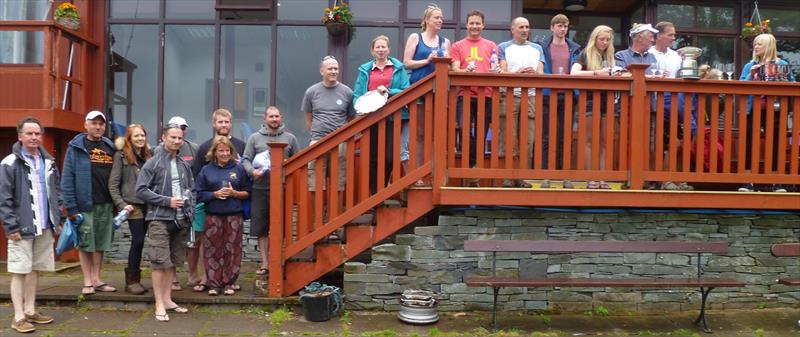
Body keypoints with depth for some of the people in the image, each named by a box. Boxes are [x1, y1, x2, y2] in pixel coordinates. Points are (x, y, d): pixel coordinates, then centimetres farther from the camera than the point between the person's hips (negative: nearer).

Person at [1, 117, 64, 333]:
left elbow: (57, 192, 16)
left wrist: (59, 219, 11)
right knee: (20, 271, 0)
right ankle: (19, 317, 7)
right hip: (23, 227, -6)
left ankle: (30, 311, 24)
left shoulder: (48, 162, 11)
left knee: (35, 270, 14)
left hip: (45, 227, 6)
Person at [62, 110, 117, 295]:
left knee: (101, 244, 9)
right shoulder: (76, 147, -2)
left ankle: (96, 280, 19)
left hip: (106, 205, 4)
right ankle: (87, 282, 12)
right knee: (86, 244, 2)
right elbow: (67, 178, -5)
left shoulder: (110, 147, 11)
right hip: (85, 205, -4)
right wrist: (71, 207, -11)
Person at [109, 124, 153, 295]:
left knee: (139, 242, 6)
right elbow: (113, 184, -3)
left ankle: (133, 279, 16)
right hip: (133, 205, -5)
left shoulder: (148, 155, 15)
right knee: (138, 240, -8)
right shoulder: (121, 156, 0)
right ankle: (132, 281, 3)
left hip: (148, 204, 5)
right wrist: (122, 205, -10)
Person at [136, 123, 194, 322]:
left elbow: (191, 189, 20)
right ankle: (159, 305, 1)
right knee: (160, 262, -5)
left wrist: (190, 210, 4)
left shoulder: (184, 165, 12)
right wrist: (167, 201, -13)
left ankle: (168, 300, 20)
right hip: (160, 219, -5)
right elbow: (141, 190, -8)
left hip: (181, 221, 5)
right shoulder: (153, 163, -3)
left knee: (173, 262, 10)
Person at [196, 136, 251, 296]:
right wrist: (215, 194, -11)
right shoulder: (206, 170, 8)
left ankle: (229, 283, 13)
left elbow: (248, 192, 7)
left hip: (234, 216, 0)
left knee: (232, 250, 2)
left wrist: (234, 193, -10)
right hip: (213, 216, 0)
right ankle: (214, 284, 11)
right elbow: (199, 194, 5)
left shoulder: (239, 169, 6)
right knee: (213, 251, 2)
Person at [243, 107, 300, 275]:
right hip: (260, 188, 1)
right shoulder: (254, 138, 9)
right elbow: (246, 159, 6)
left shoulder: (290, 138, 9)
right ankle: (264, 263, 13)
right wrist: (252, 170, -13)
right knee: (261, 228, 4)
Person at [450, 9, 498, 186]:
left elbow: (497, 68, 10)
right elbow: (454, 70, 1)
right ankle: (471, 167, -8)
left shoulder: (491, 46, 15)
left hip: (486, 95, 2)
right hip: (465, 95, -1)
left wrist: (497, 71, -14)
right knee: (463, 128, -19)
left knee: (481, 135, 2)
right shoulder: (457, 46, 11)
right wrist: (467, 70, -21)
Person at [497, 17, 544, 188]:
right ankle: (507, 176, -5)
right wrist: (517, 73, -18)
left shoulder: (537, 49, 21)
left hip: (530, 96, 3)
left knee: (527, 140, -2)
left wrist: (534, 73, -13)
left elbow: (541, 73, 11)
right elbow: (501, 72, 1)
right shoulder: (504, 47, 12)